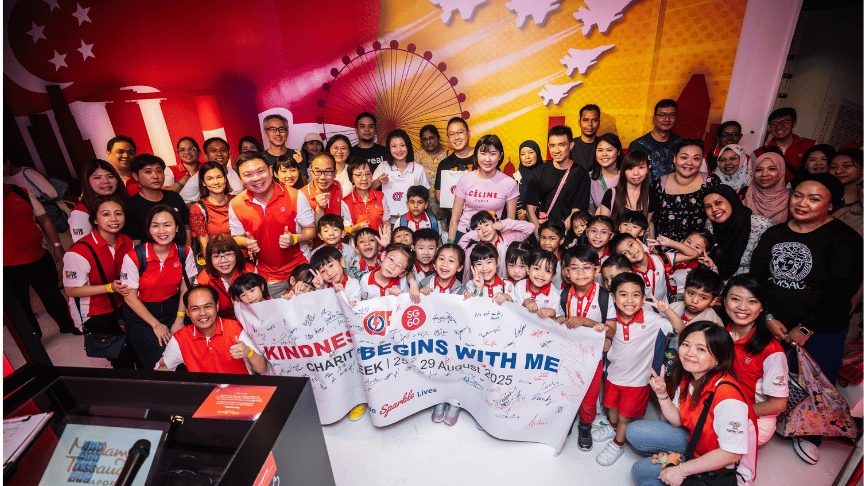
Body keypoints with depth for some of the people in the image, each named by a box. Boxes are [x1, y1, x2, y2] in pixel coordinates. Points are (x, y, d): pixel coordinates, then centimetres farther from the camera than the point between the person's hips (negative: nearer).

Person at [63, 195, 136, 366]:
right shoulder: (80, 251, -20)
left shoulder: (127, 242, -1)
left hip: (119, 305, 6)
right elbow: (71, 290, -14)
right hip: (93, 313, -5)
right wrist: (110, 288, -24)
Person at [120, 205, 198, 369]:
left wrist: (179, 320, -5)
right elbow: (130, 298, -9)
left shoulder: (185, 252, -8)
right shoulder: (133, 257, -17)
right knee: (159, 362, -12)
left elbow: (185, 288, 2)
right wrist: (156, 325, -8)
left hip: (172, 308, 3)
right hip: (140, 313, -2)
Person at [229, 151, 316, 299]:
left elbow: (311, 230, -4)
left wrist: (293, 239, -23)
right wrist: (247, 242, -12)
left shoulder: (295, 196, -11)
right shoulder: (235, 205, -4)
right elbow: (237, 237, 11)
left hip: (299, 271, -1)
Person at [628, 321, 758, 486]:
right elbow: (678, 421, 2)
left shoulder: (727, 396, -33)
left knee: (641, 470, -14)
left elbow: (732, 453, -27)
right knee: (634, 432, 0)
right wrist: (662, 395, -16)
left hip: (723, 468, -7)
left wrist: (681, 470, -24)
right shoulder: (687, 378, -8)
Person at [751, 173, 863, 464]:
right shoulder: (774, 234, 5)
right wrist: (768, 317, -8)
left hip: (821, 333, -2)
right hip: (773, 327, 3)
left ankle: (809, 436, 36)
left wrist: (806, 329, -17)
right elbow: (756, 277, 3)